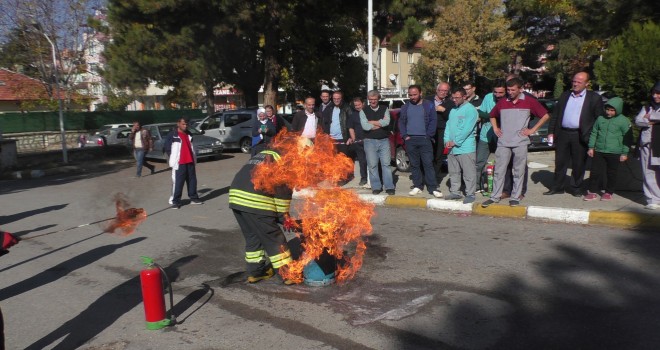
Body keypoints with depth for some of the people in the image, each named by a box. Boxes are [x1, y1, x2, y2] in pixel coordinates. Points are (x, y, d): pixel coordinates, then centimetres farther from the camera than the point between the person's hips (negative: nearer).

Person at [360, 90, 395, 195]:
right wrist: (380, 123, -6)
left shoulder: (385, 109, 8)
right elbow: (365, 126, -10)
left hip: (384, 140, 0)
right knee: (372, 165, 2)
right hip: (370, 141, 0)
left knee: (386, 164, -1)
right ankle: (376, 187, 11)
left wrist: (371, 122, -8)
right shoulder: (364, 111, 5)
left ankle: (389, 187, 4)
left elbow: (386, 122, -11)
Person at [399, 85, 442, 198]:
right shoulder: (405, 107, 10)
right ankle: (417, 186, 16)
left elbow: (433, 121, -2)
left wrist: (429, 135, -8)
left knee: (428, 164, -5)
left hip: (424, 139, -3)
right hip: (410, 140, 3)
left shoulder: (428, 105, 1)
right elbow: (401, 122, 12)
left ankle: (433, 188, -2)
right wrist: (404, 136, 0)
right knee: (414, 164, 8)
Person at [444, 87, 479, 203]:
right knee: (453, 172, 13)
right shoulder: (453, 110, 16)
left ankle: (470, 194, 5)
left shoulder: (470, 110, -9)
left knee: (469, 173, -2)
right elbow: (448, 126, 12)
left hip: (465, 148, -8)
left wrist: (455, 142, -13)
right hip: (452, 148, 8)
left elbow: (467, 129, -17)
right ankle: (455, 192, 23)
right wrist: (447, 141, -2)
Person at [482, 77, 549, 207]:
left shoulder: (529, 102, 0)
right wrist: (495, 128, 11)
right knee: (499, 171, 3)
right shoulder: (502, 102, 8)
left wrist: (532, 130, -2)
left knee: (518, 172, 4)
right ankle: (494, 197, 9)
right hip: (503, 143, 2)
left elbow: (545, 115, 4)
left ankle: (515, 197, 13)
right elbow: (492, 115, 25)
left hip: (520, 143, -2)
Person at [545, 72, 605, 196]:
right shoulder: (565, 95, 12)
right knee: (560, 162, 8)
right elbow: (555, 115, 13)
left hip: (580, 136, -3)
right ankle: (557, 187, 17)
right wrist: (551, 132, 5)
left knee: (578, 164, 6)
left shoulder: (594, 98, 2)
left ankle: (576, 188, 18)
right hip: (563, 134, 3)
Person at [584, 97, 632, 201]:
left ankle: (608, 192, 20)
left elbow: (627, 138, -2)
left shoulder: (623, 121, -4)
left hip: (614, 153, -3)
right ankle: (593, 191, 11)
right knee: (595, 172, 2)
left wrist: (624, 153, -3)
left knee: (611, 174, 8)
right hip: (599, 151, 3)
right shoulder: (600, 118, 5)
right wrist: (591, 147, 8)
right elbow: (594, 133, 12)